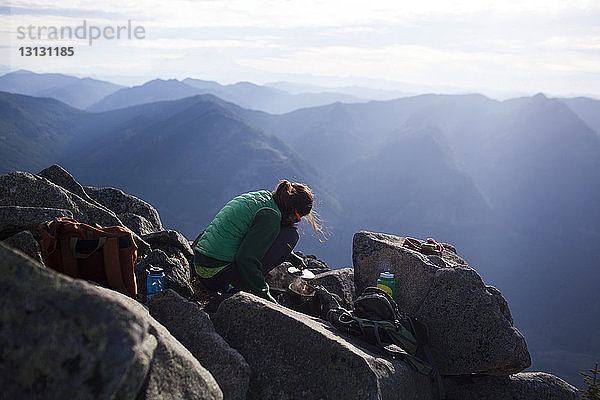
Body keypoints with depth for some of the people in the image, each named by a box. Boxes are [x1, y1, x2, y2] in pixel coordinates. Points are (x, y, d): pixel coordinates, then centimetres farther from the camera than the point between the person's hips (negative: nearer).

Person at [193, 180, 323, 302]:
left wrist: (292, 257, 37)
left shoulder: (259, 197, 13)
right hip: (219, 278, -9)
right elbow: (246, 259, -23)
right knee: (290, 235, -5)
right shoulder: (271, 216, -16)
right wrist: (263, 294, -13)